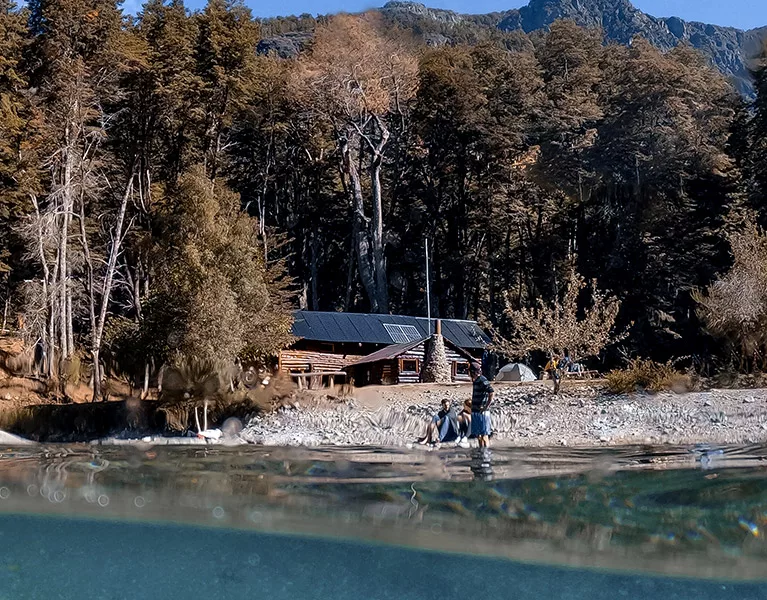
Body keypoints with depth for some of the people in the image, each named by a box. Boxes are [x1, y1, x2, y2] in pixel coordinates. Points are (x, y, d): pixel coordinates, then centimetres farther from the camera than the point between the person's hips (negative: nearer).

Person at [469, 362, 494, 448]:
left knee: (484, 433, -5)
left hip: (481, 412, -10)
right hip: (475, 411, 10)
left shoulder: (483, 381, -15)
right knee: (477, 433, 14)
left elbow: (491, 392, -25)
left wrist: (486, 406, -23)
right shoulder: (476, 381, 13)